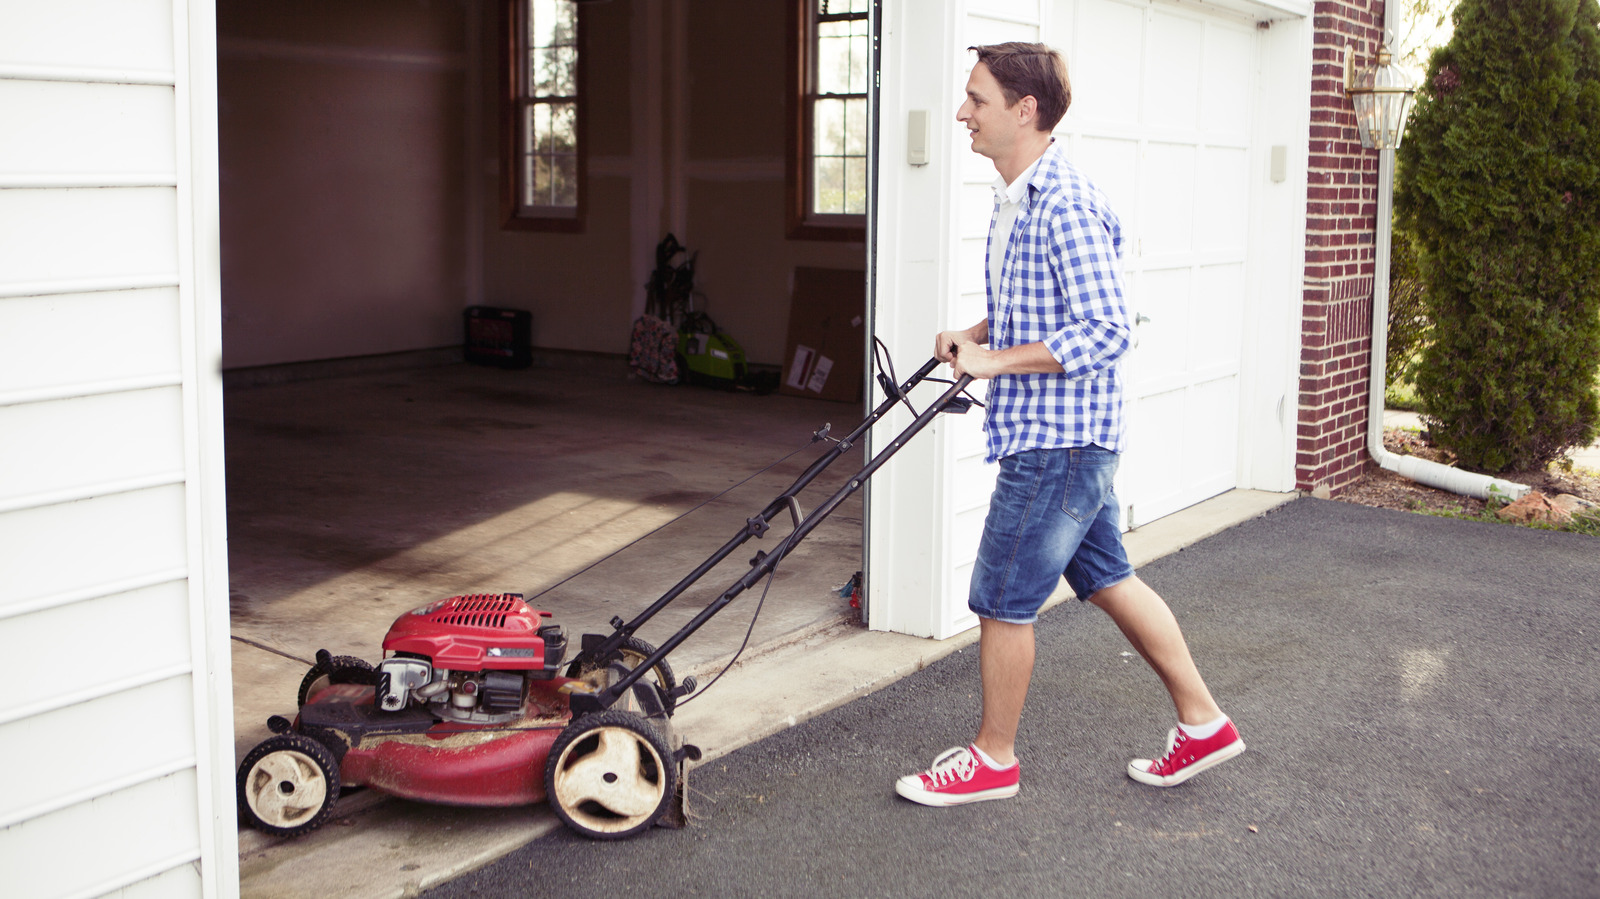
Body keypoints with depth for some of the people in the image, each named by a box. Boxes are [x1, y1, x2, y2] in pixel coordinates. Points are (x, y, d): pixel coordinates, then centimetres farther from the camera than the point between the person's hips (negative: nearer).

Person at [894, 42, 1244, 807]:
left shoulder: (1066, 206, -20)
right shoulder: (1015, 198, 12)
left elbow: (1106, 331, -24)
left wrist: (994, 360, -22)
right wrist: (971, 335, 7)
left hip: (1058, 440, -10)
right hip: (1060, 436, 10)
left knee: (1002, 599, 1)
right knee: (1107, 578, 17)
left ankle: (993, 759, 18)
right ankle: (1202, 723, 28)